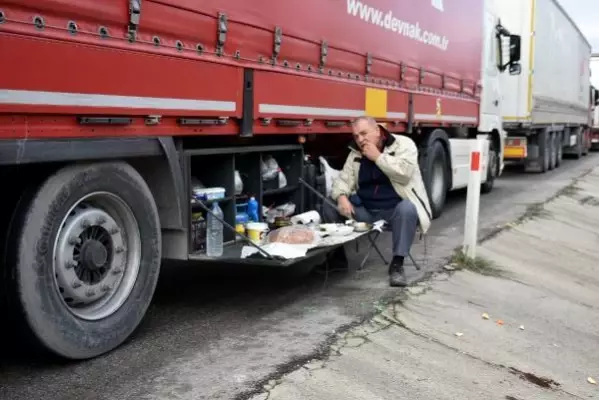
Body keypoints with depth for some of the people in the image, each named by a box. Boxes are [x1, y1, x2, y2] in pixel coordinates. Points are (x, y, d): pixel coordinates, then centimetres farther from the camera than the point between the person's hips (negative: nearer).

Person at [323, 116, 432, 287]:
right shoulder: (355, 154, 8)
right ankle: (337, 255, 4)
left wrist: (378, 157, -19)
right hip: (365, 210, 5)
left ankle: (397, 264, -27)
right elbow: (344, 179, 2)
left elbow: (404, 173, -23)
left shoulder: (403, 144, -8)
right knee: (329, 206, -10)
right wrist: (341, 197, -20)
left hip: (396, 209, -5)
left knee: (407, 209, -38)